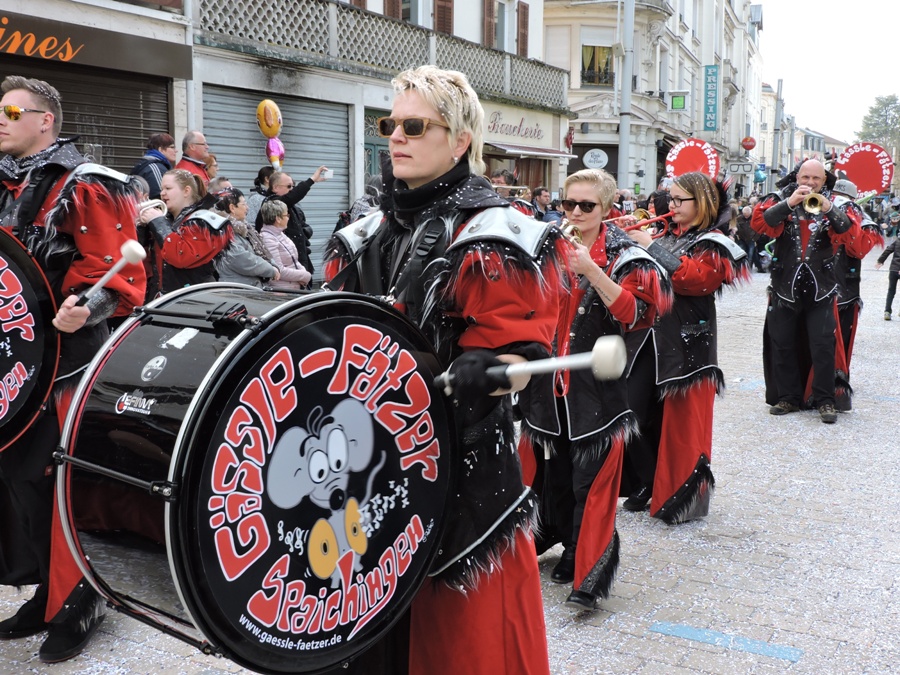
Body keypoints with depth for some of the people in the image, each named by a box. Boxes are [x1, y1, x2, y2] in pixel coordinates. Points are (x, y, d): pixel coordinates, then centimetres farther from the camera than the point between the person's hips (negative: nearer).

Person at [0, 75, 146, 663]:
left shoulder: (85, 187, -9)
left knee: (48, 479, -5)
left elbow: (120, 274, -16)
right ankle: (47, 593, 28)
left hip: (65, 360, -8)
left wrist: (86, 307, -32)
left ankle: (78, 601, 13)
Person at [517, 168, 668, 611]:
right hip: (549, 379, 5)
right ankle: (569, 546, 33)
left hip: (596, 383, -5)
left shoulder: (623, 255, -4)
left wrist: (591, 270, -24)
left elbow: (635, 315, -17)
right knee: (552, 466, 14)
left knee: (592, 479, -4)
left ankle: (591, 573, 3)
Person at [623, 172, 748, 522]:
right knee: (635, 413, 5)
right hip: (647, 339, 6)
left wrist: (650, 246, -19)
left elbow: (690, 276, -22)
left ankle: (683, 497, 13)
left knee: (682, 425, -1)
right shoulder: (666, 236, 16)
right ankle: (646, 483, 24)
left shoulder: (713, 246, -4)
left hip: (686, 345, -6)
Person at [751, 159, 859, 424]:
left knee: (823, 345, -3)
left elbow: (850, 234, -11)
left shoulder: (834, 204, 4)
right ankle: (787, 397, 19)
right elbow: (759, 222, -14)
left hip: (820, 289, -1)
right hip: (785, 287, 1)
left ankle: (825, 399, 6)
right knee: (782, 344, 7)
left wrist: (829, 209, -24)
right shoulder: (781, 198, 2)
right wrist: (789, 204, -24)